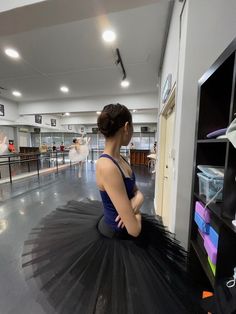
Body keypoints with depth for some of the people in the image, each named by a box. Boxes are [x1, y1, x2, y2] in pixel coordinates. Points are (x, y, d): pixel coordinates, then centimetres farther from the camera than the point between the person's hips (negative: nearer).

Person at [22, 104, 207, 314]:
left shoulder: (120, 159, -5)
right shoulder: (107, 166, -34)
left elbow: (137, 191, 4)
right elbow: (134, 229, -29)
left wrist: (136, 202, -16)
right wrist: (137, 214, -9)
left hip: (124, 231, 8)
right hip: (115, 239, -8)